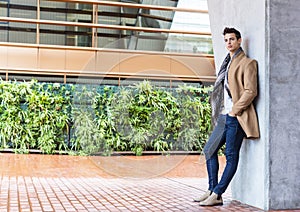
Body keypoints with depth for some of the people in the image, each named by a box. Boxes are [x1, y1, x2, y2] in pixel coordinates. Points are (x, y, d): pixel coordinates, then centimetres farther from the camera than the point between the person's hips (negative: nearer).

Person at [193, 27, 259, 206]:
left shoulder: (247, 63, -6)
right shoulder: (228, 63, 20)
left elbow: (251, 91, -15)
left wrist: (234, 110, -15)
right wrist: (221, 111, 13)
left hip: (236, 117, -9)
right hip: (225, 116, 9)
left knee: (231, 156, -3)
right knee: (210, 150, 10)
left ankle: (217, 195, -2)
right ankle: (212, 190, 15)